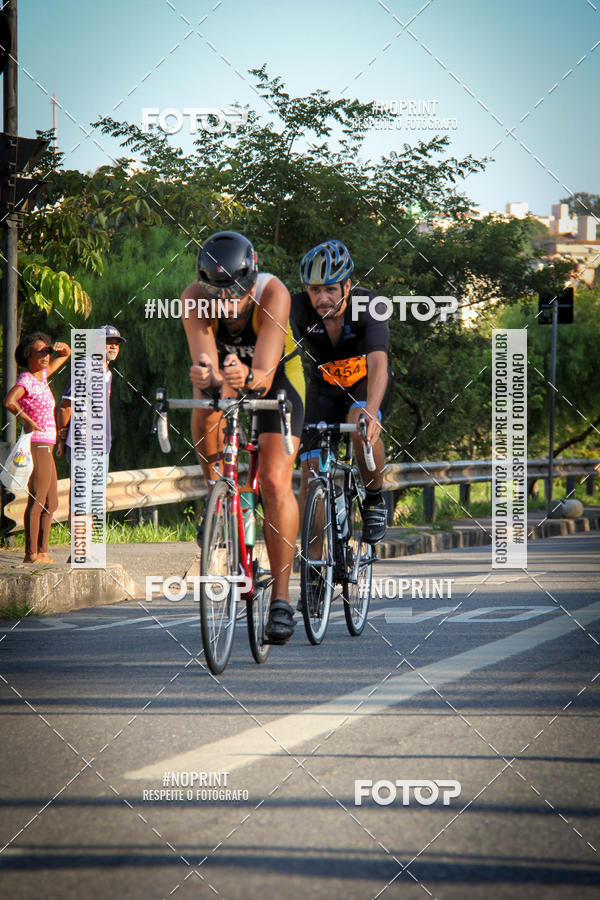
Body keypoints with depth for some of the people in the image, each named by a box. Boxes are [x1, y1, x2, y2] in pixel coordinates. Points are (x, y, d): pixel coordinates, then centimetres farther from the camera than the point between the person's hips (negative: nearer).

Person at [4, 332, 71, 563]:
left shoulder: (42, 375, 14)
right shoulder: (26, 380, -13)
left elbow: (67, 354, 27)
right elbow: (9, 401, -33)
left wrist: (62, 347, 4)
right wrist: (28, 421, -23)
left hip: (45, 448, 10)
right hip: (37, 446, -10)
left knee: (51, 503, 13)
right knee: (37, 501, -8)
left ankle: (42, 551, 17)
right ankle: (31, 553, -6)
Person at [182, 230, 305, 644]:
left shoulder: (273, 294, -35)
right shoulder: (195, 298, -30)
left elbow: (265, 373, -44)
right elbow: (204, 359, -43)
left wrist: (248, 376, -67)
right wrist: (203, 374, -66)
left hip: (276, 376, -2)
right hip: (224, 375, 2)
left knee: (275, 482, -16)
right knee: (206, 417, -32)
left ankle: (281, 599, -12)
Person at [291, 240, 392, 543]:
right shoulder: (298, 308, -25)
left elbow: (378, 363, -44)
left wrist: (370, 413, -61)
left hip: (366, 383, -2)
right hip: (324, 387, 2)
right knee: (311, 475, -12)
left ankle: (374, 498, -10)